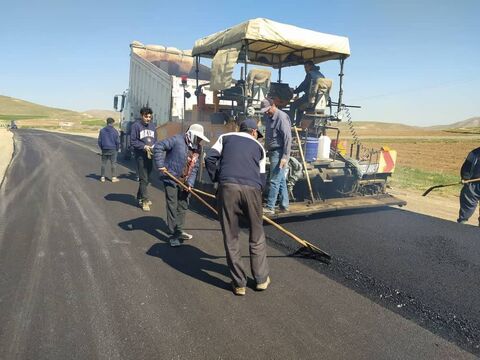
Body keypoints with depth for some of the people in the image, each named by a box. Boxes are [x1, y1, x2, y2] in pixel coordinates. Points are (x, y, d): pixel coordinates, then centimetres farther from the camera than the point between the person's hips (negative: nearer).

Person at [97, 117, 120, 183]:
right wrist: (117, 149, 7)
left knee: (103, 164, 10)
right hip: (113, 150, -3)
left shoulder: (102, 130, 2)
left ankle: (102, 177, 13)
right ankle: (114, 177, 2)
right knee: (113, 164, 2)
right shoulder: (114, 131, -6)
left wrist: (102, 148, 16)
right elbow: (117, 141, -5)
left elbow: (99, 141, 5)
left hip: (104, 150, 3)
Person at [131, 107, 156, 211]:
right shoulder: (136, 125, -7)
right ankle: (145, 200, -1)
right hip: (141, 156, -6)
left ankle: (140, 197, 30)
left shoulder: (152, 126, 11)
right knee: (143, 179, -7)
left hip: (150, 156, 6)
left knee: (147, 179, 14)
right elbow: (133, 141, -8)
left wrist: (154, 147, -5)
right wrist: (144, 146, -18)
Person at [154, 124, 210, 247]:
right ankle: (173, 235, 8)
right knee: (172, 207, -2)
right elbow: (159, 146, -20)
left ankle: (179, 231, 32)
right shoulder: (177, 140, -17)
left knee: (183, 206, 15)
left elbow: (194, 167, 2)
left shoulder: (198, 148, 3)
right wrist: (160, 165, -24)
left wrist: (190, 182, -8)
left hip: (184, 181, 7)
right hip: (171, 179, -7)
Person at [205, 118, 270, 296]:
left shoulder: (225, 137, 22)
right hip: (252, 189, 1)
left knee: (231, 238, 10)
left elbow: (210, 159, 10)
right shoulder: (258, 146, 26)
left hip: (227, 187, -1)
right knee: (257, 237, 18)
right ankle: (261, 279, 31)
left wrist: (217, 179, 21)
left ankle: (239, 283, 20)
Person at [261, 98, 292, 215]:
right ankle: (284, 205, 22)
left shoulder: (281, 117, -15)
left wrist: (285, 157, -22)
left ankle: (270, 208, 0)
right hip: (272, 152, 9)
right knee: (281, 180, 14)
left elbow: (288, 138, -20)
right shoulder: (268, 116, 12)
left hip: (279, 153, -9)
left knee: (274, 181, -6)